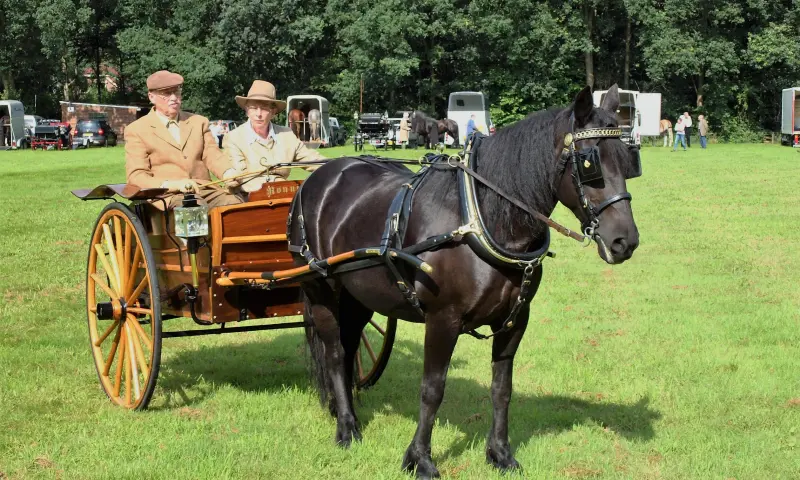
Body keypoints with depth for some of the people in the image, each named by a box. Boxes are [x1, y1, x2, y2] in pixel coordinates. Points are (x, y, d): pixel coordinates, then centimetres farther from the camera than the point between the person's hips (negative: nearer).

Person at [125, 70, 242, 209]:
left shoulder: (199, 122, 23)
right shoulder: (136, 130, 9)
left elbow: (212, 155, 13)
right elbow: (136, 176, -1)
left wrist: (229, 174, -13)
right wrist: (174, 185, -19)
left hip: (205, 191, 4)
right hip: (168, 196, -4)